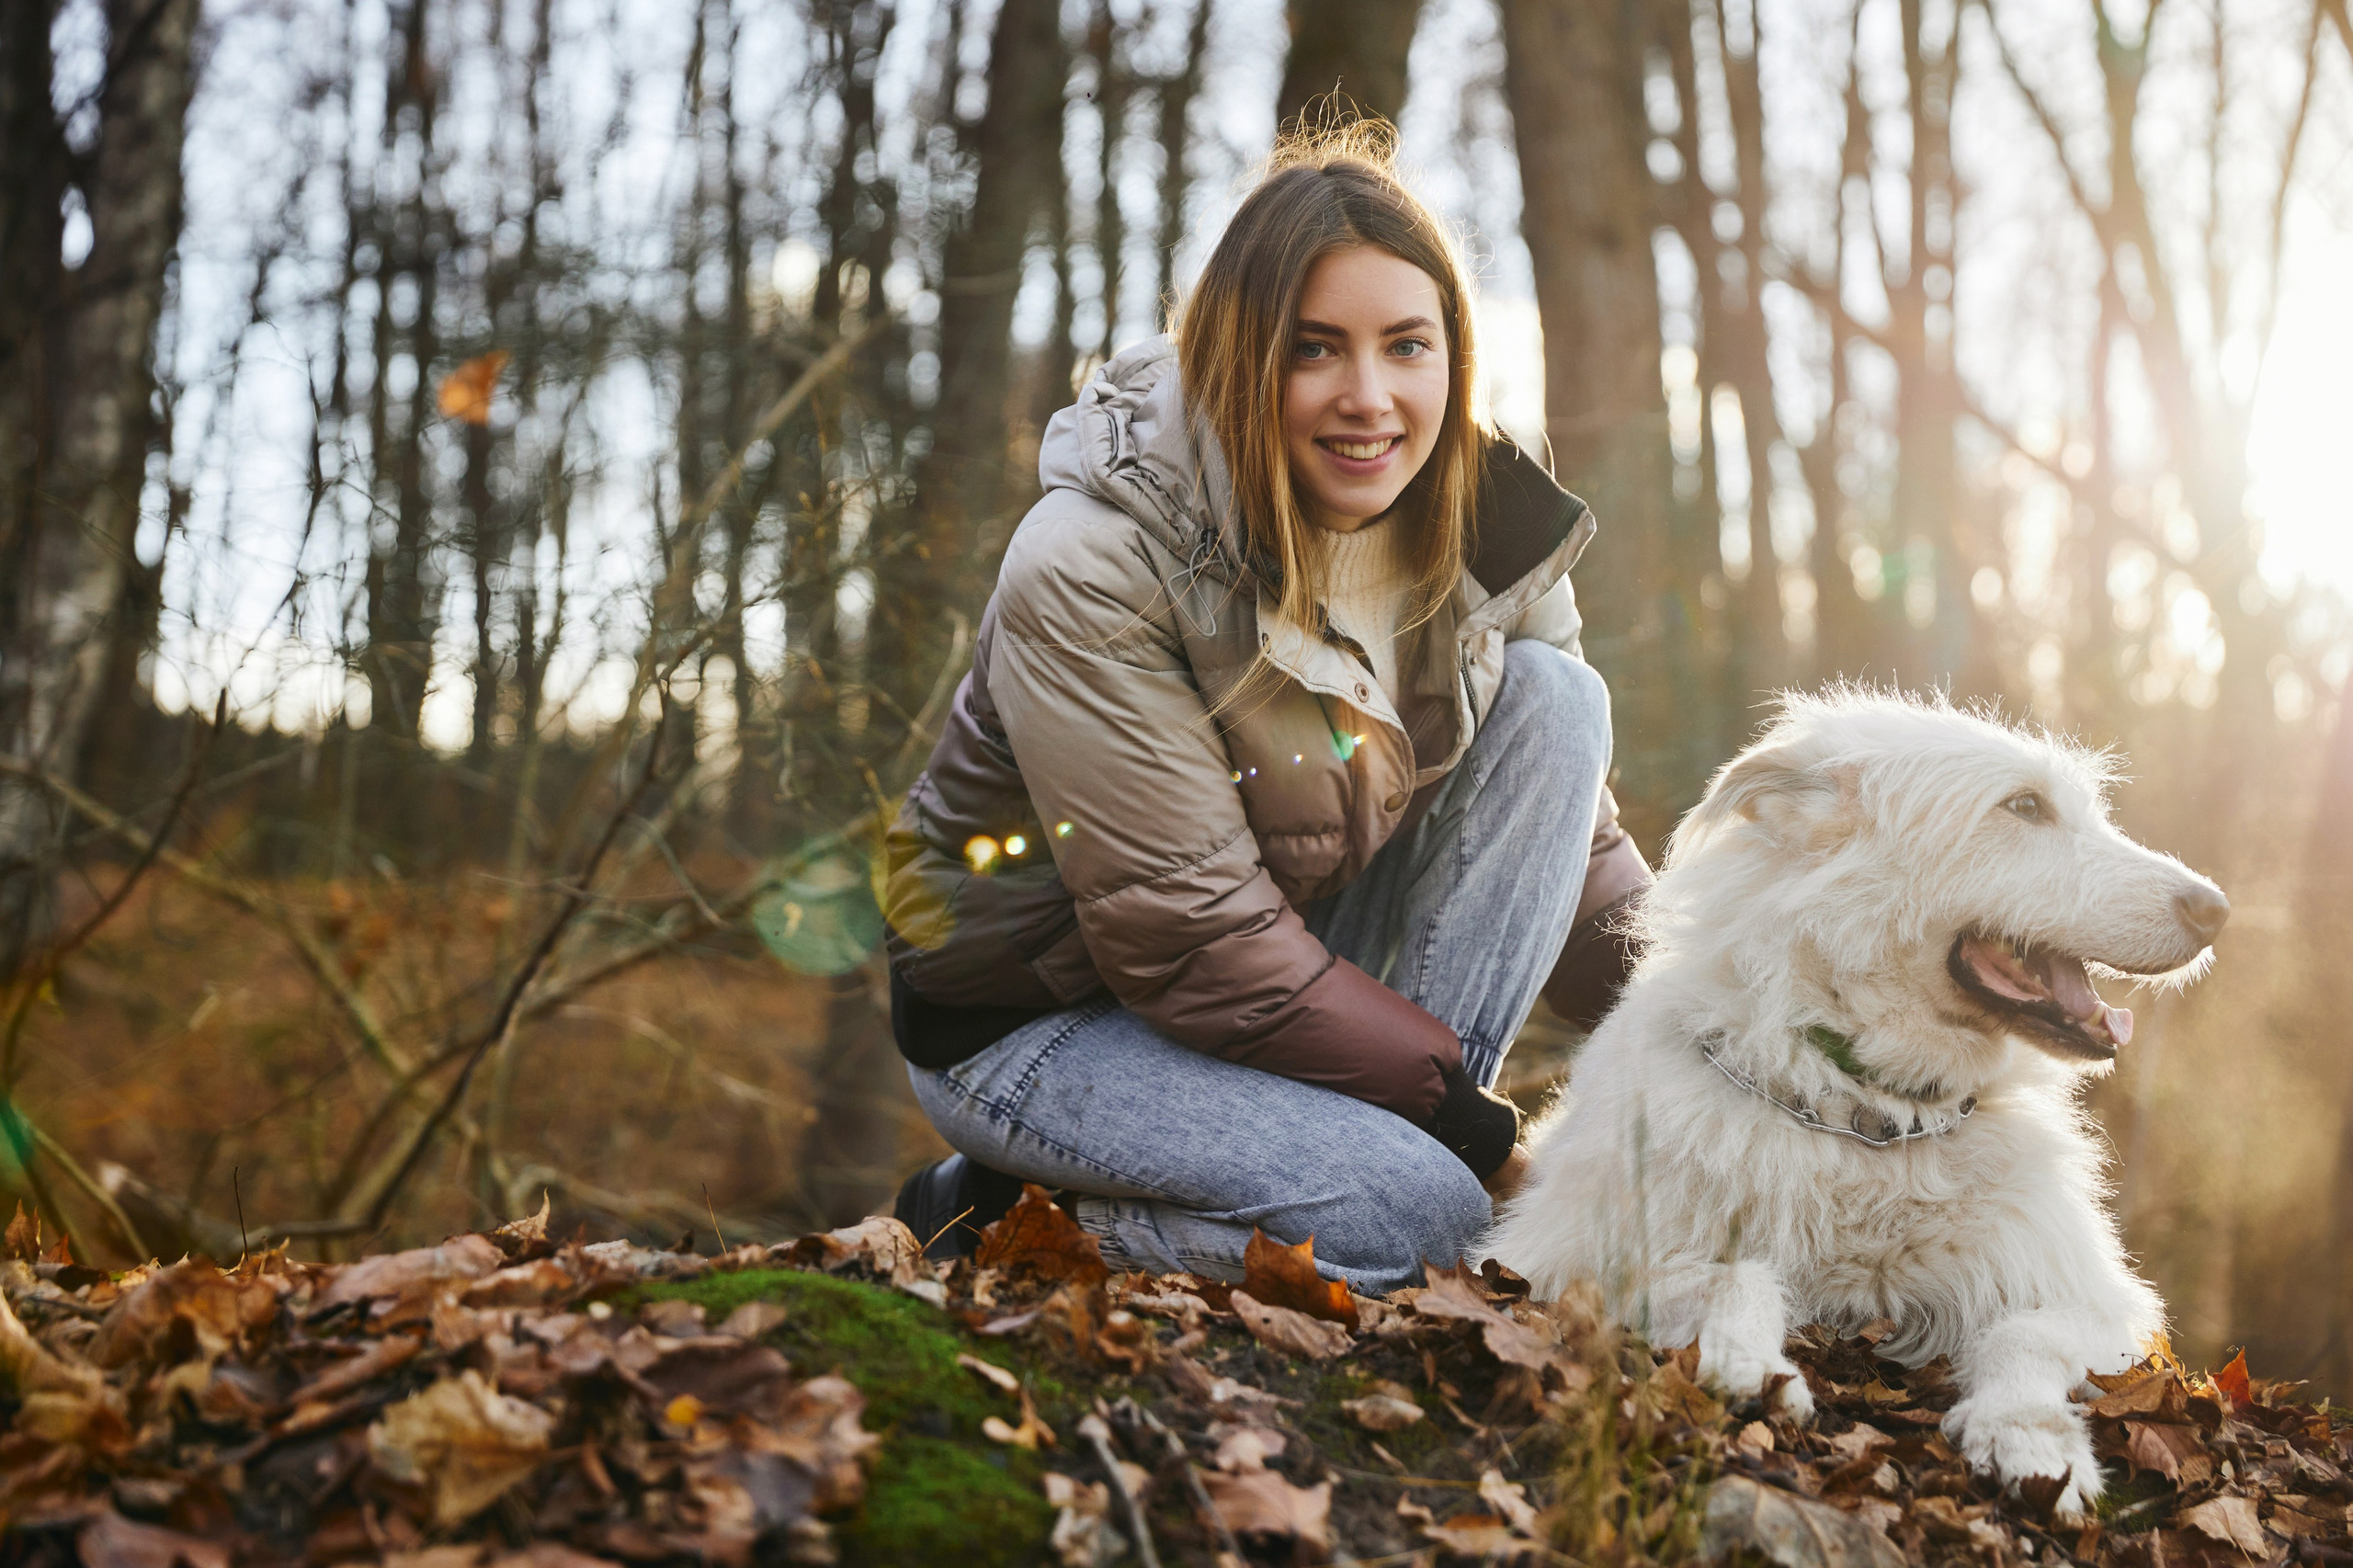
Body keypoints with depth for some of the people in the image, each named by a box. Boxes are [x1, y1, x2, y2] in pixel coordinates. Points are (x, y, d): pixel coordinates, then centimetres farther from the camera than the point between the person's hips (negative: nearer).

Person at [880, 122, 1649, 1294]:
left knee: (1552, 697, -11)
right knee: (1415, 1212, -29)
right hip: (1033, 1020, -6)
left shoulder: (1486, 540, -6)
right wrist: (1456, 1105, -24)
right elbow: (1191, 937, -26)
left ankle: (1376, 1139, -13)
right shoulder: (1089, 574, -25)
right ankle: (1002, 1209, -5)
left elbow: (1569, 846, -1)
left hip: (1304, 967, 7)